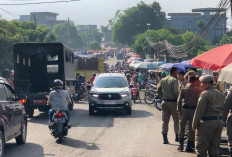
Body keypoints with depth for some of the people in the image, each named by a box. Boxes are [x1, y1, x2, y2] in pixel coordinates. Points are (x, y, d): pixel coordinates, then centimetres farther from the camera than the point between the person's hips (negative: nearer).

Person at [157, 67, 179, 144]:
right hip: (173, 102, -5)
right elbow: (176, 92, -19)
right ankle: (177, 136, 17)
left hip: (165, 102, 5)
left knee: (165, 121, 5)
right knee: (176, 120, 10)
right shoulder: (174, 80, -10)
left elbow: (159, 91, 11)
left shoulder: (163, 80, 9)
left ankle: (165, 138, 1)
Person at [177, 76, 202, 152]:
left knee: (182, 128, 13)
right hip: (194, 110, -1)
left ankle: (181, 145, 10)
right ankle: (189, 147, 8)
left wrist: (179, 111, 6)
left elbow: (179, 101, -3)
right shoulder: (199, 90, -4)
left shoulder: (183, 90, -3)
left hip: (185, 110, 1)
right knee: (191, 129, 6)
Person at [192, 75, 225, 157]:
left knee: (201, 147, 3)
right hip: (219, 122, 7)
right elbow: (223, 109, 15)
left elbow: (199, 111, -13)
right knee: (215, 146, 11)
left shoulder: (205, 94, -12)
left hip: (207, 122, -7)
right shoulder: (220, 94, 12)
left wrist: (194, 125, -8)